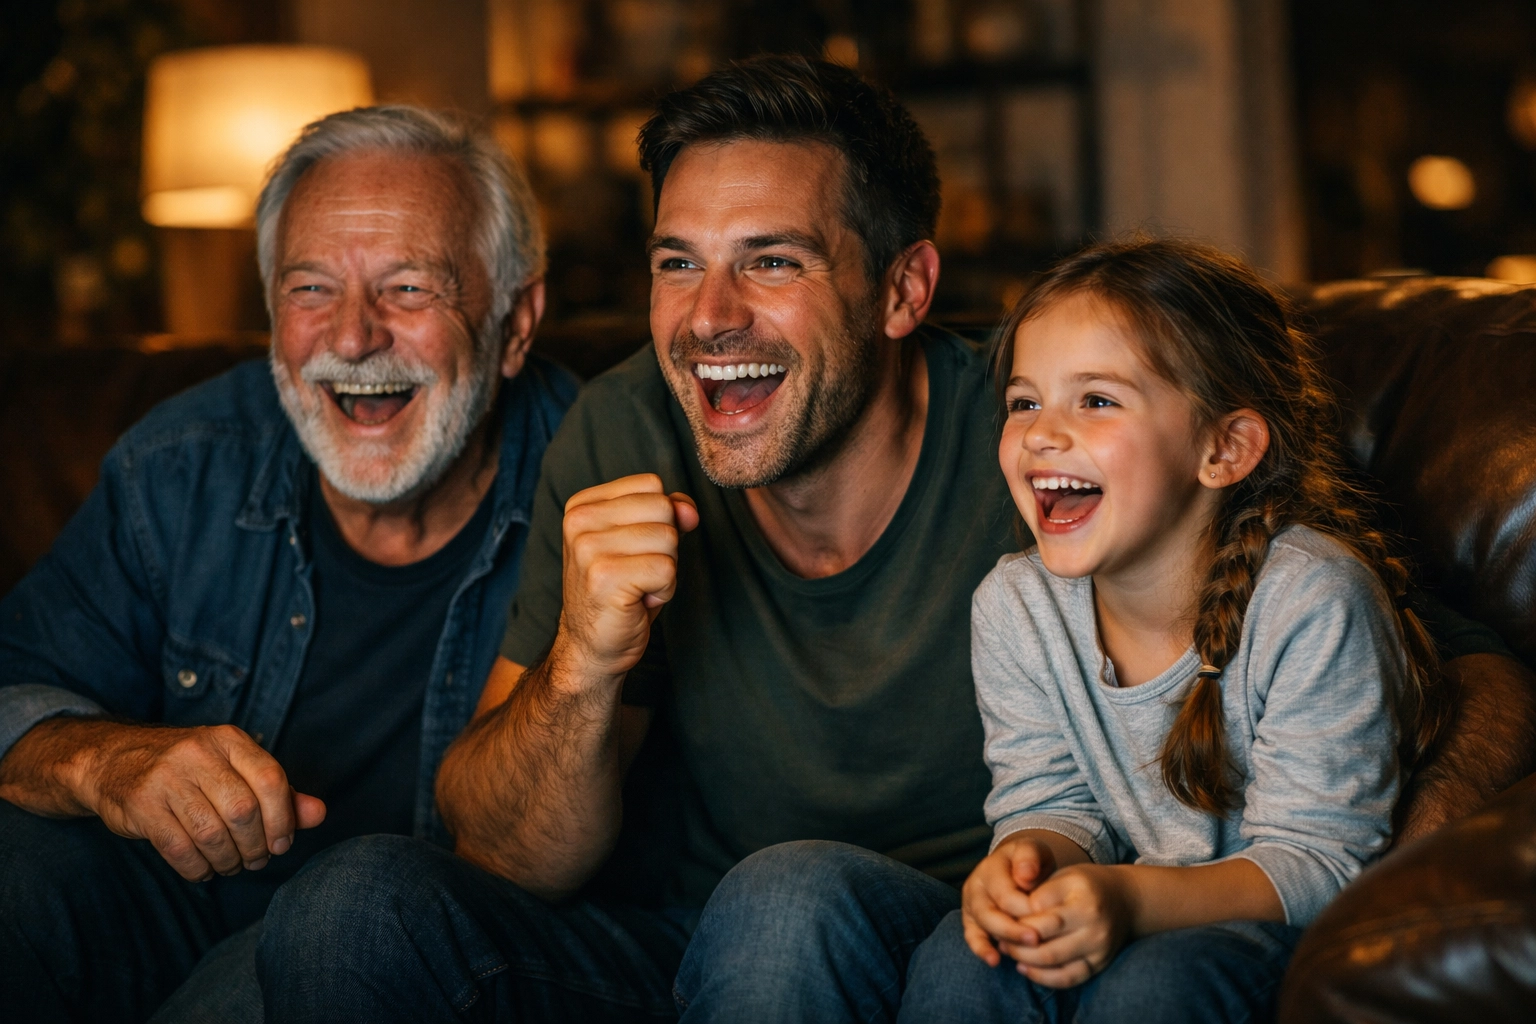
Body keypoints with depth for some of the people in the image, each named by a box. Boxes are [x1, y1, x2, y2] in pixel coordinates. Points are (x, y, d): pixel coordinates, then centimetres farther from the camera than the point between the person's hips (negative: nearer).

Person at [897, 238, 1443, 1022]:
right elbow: (1052, 803, 3)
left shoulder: (1310, 602, -22)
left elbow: (1318, 860, -20)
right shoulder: (1014, 606, -5)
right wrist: (1024, 859, -23)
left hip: (1297, 930, -4)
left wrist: (1135, 899, -37)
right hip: (1133, 914, 4)